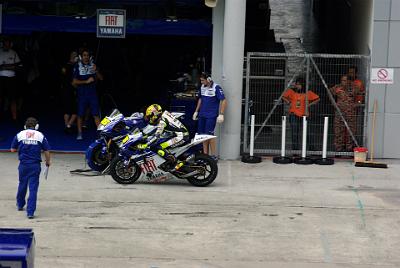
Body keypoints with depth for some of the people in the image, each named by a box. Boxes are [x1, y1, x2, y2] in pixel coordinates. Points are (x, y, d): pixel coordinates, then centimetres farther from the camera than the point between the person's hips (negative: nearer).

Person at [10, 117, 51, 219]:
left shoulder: (19, 135, 0)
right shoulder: (40, 136, -2)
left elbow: (13, 149, 7)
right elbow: (46, 151, 1)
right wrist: (48, 161, 17)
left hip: (23, 164, 2)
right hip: (35, 165, -2)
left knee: (22, 184, 22)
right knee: (33, 188, -2)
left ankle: (20, 205, 41)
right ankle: (30, 211, -8)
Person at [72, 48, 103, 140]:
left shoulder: (93, 65, 6)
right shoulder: (77, 66, -1)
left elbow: (101, 78, 4)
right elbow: (74, 82, -5)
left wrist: (96, 71, -15)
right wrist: (86, 81, -14)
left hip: (92, 93, 1)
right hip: (81, 94, -1)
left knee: (96, 114, -4)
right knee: (80, 115, 4)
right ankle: (79, 133, 15)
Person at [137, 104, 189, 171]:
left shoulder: (162, 121, -14)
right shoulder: (164, 115, 14)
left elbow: (157, 136, -22)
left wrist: (145, 145, -22)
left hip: (181, 136, -10)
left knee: (156, 148, -15)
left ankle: (175, 162, -16)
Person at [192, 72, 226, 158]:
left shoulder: (216, 87, -12)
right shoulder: (202, 87, 10)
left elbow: (223, 101, -14)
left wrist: (221, 114, -19)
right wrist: (196, 111, 22)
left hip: (211, 116, -7)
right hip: (202, 115, 7)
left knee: (209, 135, -8)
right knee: (203, 135, 8)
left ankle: (213, 156, -2)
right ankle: (205, 154, 17)